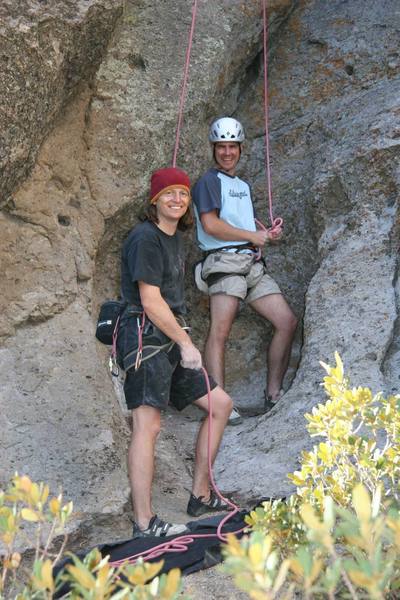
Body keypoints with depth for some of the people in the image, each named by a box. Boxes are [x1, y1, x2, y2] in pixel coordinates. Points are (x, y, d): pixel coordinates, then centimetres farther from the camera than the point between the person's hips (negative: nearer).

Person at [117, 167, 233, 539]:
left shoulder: (174, 237, 19)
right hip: (145, 337, -10)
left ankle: (200, 497, 19)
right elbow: (150, 302, -16)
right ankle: (143, 525, -12)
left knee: (220, 404, 12)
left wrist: (182, 341, 11)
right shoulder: (145, 237, -10)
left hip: (170, 338, 10)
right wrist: (186, 343, -12)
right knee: (147, 425, -14)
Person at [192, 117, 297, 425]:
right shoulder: (209, 181, 2)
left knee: (288, 321, -1)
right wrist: (253, 236, -7)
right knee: (220, 331, -18)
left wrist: (269, 233, 11)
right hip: (225, 261, -8)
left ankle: (273, 395, 6)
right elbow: (210, 224, -11)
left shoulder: (244, 186, 28)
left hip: (253, 264, 8)